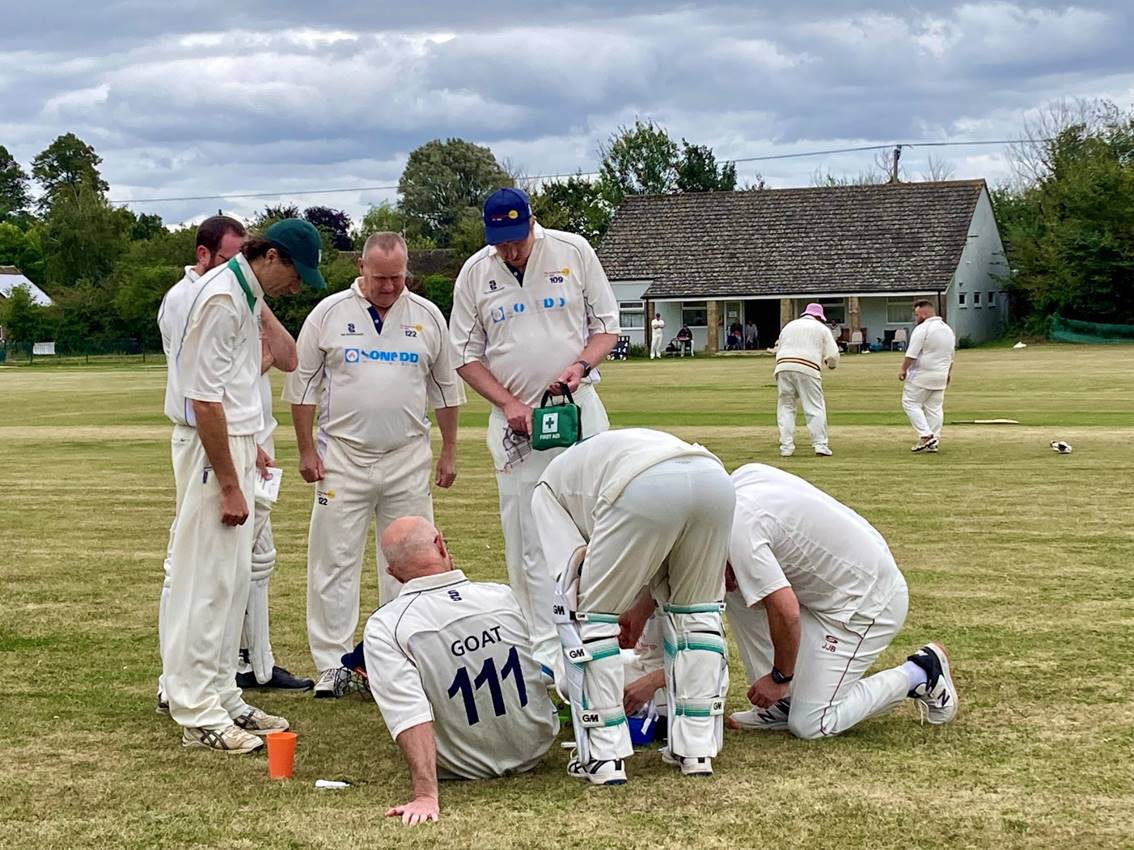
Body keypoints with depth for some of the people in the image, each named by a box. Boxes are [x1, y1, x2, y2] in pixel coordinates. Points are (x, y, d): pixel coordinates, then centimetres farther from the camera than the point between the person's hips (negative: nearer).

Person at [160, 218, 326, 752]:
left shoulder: (247, 294, 11)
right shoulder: (221, 299, -19)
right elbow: (204, 401, -22)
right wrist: (229, 484, -20)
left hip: (236, 443, 10)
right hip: (209, 448, -10)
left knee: (234, 579, 14)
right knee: (206, 578, -6)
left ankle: (222, 696, 22)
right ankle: (197, 713, -2)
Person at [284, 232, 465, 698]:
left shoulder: (427, 316, 5)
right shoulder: (329, 313, -1)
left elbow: (446, 389, 13)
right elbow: (302, 385, 3)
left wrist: (449, 451, 10)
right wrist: (306, 450, -2)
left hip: (408, 458, 2)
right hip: (343, 457, -2)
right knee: (334, 560, -2)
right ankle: (333, 665, 4)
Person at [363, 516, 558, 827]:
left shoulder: (383, 629, -20)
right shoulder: (503, 596, -11)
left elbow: (410, 717, -31)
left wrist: (425, 797, -34)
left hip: (462, 768, -2)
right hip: (535, 750, 2)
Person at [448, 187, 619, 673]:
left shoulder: (573, 251, 0)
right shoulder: (475, 274, 2)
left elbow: (607, 324, 6)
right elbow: (466, 355, 6)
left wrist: (579, 366, -13)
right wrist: (508, 403, -8)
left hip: (578, 410, 0)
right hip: (516, 417, 1)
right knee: (528, 542, -2)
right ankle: (545, 654, 1)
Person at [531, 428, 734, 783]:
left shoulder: (548, 486, 32)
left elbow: (576, 567, 14)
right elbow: (654, 587, 45)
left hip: (646, 488, -5)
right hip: (715, 477, 6)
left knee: (589, 612, 15)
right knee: (695, 610, 27)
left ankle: (604, 757, 15)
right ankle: (697, 749, 27)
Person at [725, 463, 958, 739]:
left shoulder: (738, 528, -26)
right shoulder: (744, 475, -1)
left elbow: (787, 612, -29)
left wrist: (781, 676, -14)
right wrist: (726, 563, -2)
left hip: (867, 603, -10)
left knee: (809, 725, -6)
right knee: (734, 589, 4)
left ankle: (920, 674, 7)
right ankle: (784, 701, 9)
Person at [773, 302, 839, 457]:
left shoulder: (789, 325, 24)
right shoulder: (821, 328, 13)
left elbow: (778, 350, 20)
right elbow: (832, 354, 7)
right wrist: (831, 364, 27)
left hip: (783, 366, 3)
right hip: (808, 368, -3)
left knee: (785, 406, 8)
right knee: (815, 408, 2)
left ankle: (786, 446, 3)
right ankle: (820, 444, -5)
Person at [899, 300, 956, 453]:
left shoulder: (922, 329, -14)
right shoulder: (948, 330, 12)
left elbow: (912, 354, -18)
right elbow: (951, 356, 19)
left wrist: (903, 369, -10)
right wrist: (948, 373, 28)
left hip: (921, 375, -8)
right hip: (941, 376, 8)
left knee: (910, 403, 0)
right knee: (935, 408, 11)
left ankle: (926, 435, -11)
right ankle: (933, 442, 10)